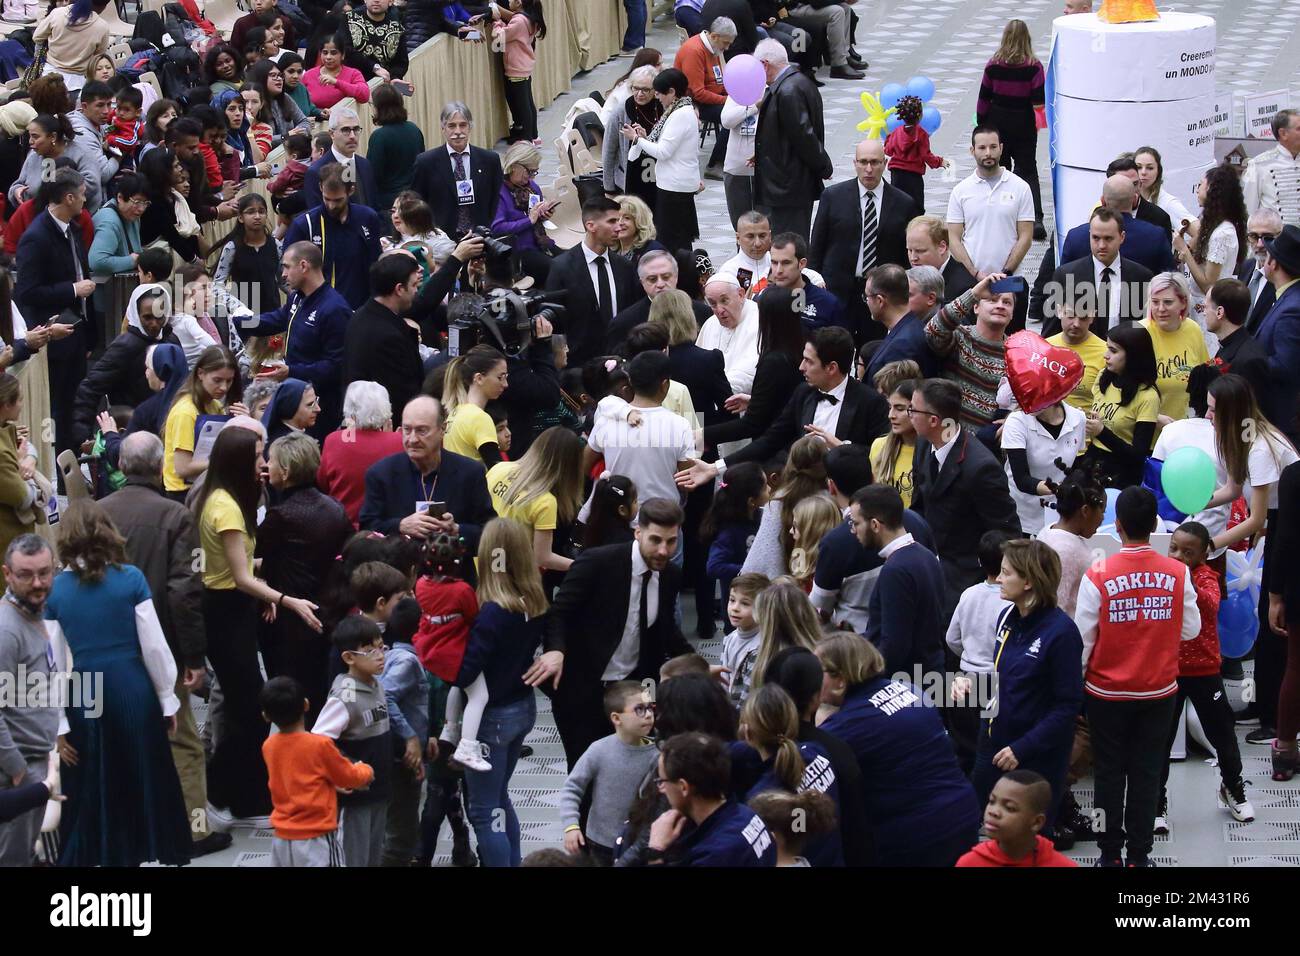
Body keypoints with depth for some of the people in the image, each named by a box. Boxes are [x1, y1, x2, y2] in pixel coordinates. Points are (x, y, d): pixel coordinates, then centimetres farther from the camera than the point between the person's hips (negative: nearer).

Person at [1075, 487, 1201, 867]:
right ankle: (1139, 854, 14)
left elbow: (1083, 639, -10)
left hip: (1108, 693, -1)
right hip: (1159, 692, 1)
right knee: (1147, 774, 10)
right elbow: (1190, 629, -2)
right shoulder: (1178, 574, -11)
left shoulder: (1098, 576, -16)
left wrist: (1075, 683, 5)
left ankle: (1111, 853, 15)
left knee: (1110, 774, 10)